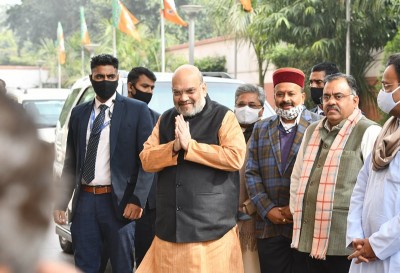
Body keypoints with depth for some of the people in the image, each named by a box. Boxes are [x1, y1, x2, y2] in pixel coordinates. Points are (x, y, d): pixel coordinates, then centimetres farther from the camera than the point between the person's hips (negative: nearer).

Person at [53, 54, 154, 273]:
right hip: (84, 201, 4)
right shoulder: (79, 113, 11)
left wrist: (137, 200, -13)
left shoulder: (136, 110, -2)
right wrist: (61, 203, 9)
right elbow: (70, 163, 15)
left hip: (118, 202, -3)